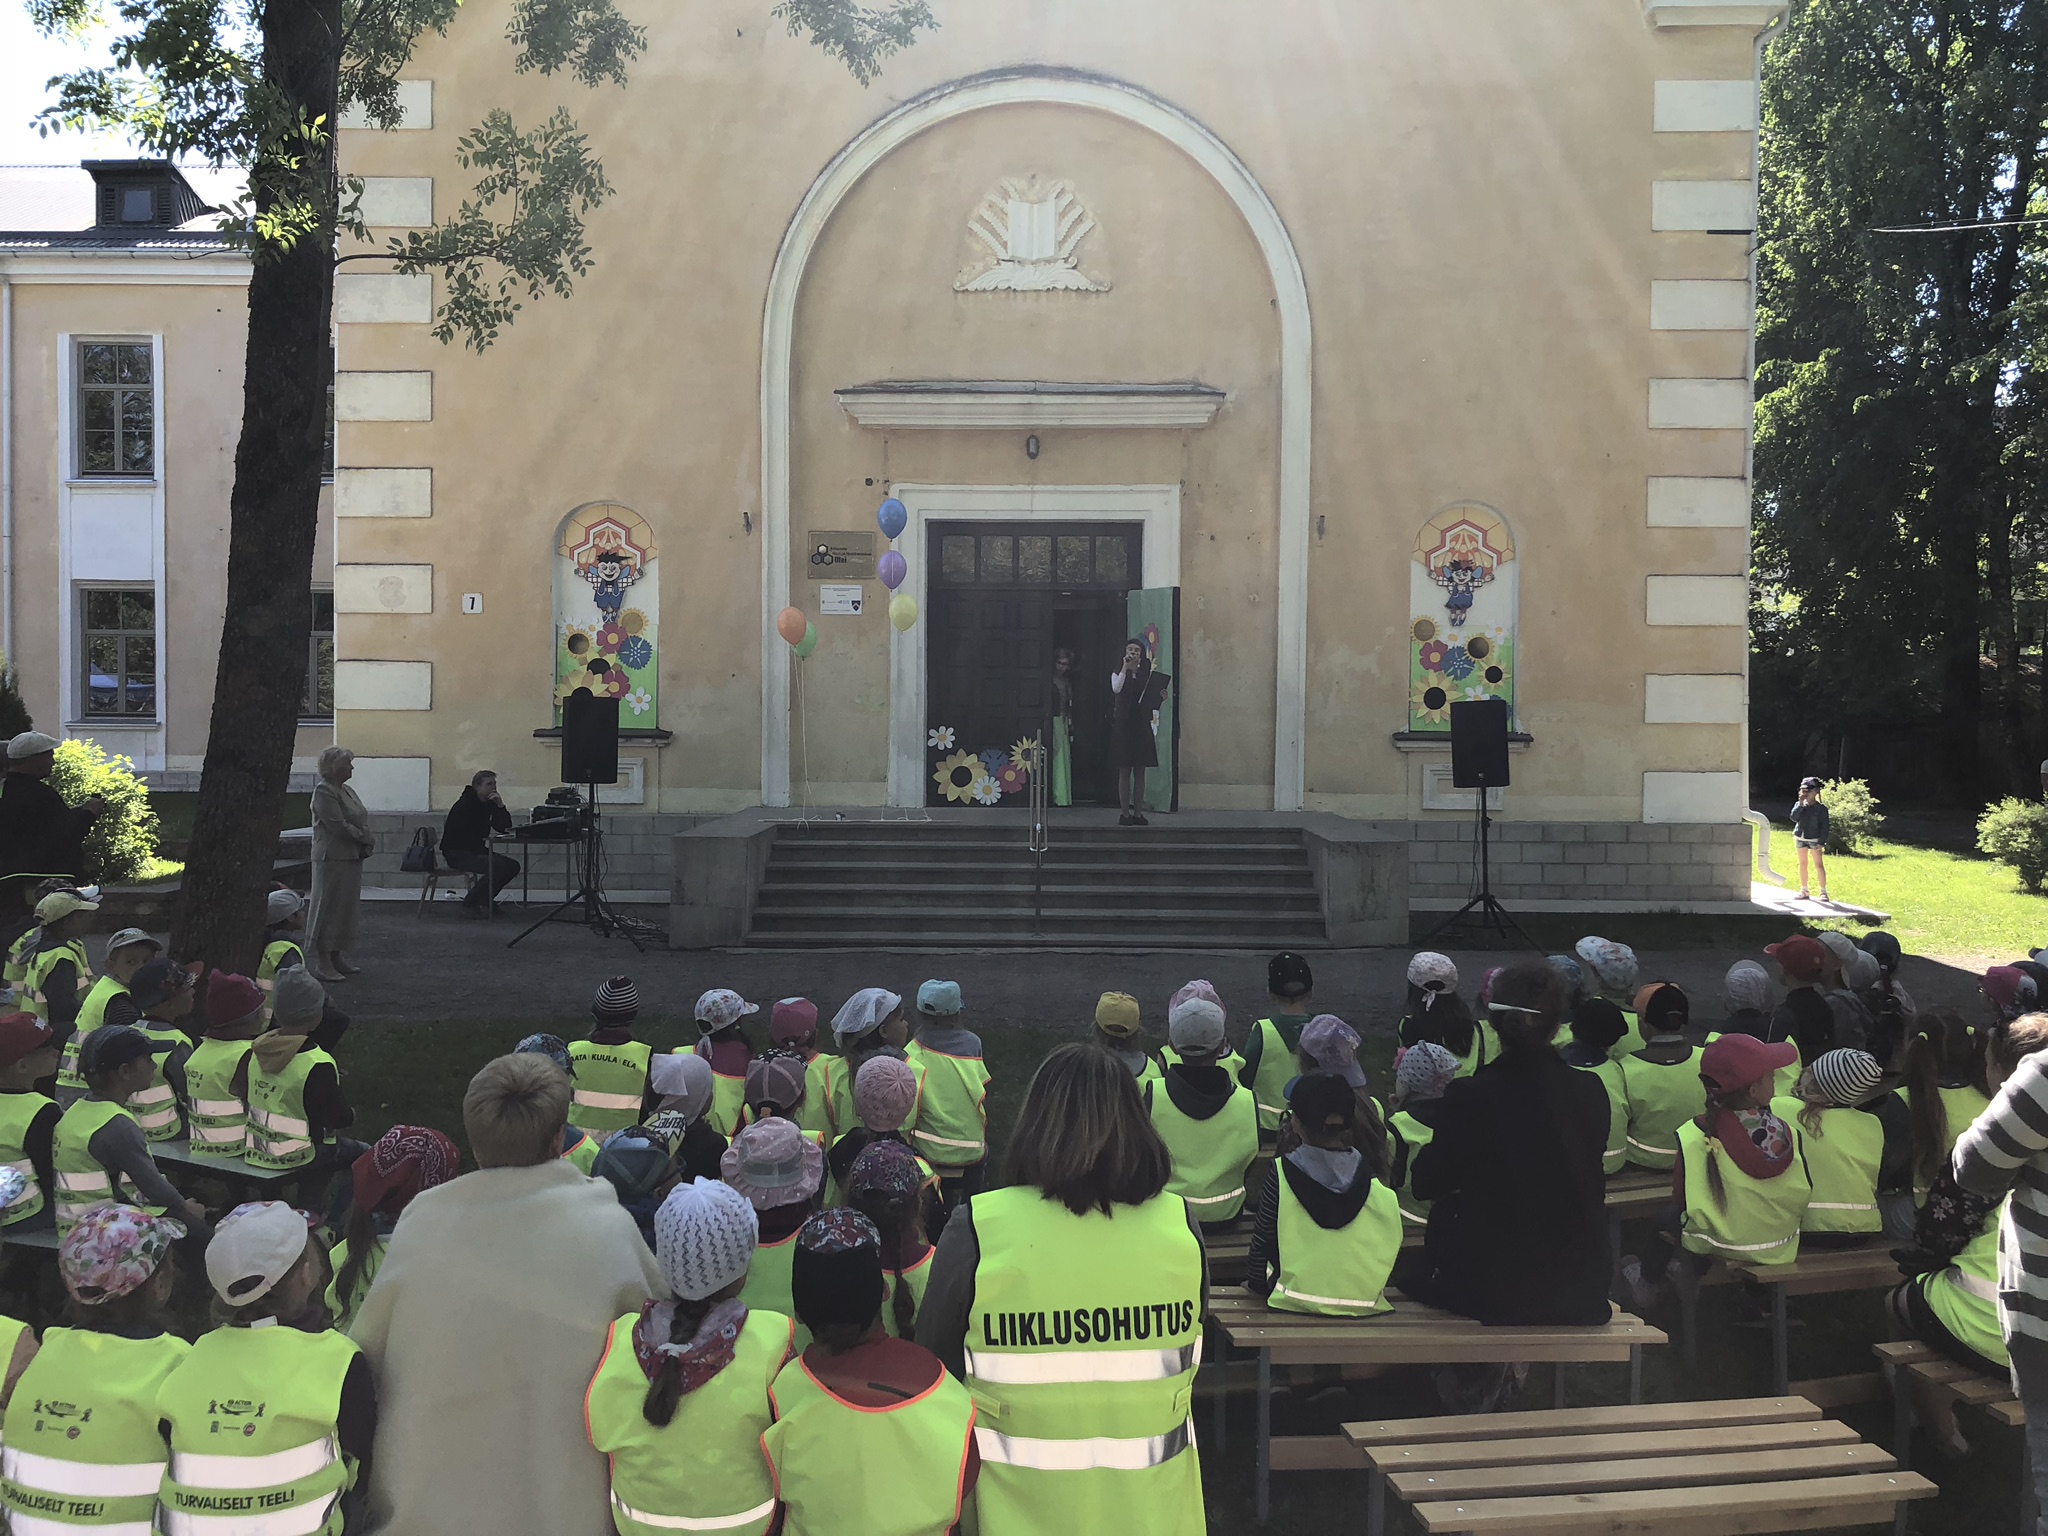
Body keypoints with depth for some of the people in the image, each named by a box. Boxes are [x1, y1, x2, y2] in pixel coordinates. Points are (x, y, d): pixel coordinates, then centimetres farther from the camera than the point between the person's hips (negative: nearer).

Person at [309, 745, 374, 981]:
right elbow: (339, 827, -20)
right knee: (328, 909, -4)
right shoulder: (323, 791, -12)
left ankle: (337, 957, 19)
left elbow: (362, 820, 15)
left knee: (346, 908, 12)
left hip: (352, 859, 9)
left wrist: (367, 845, -3)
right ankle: (322, 963, -1)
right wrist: (368, 838, -11)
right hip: (333, 859, -9)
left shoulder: (347, 791, 16)